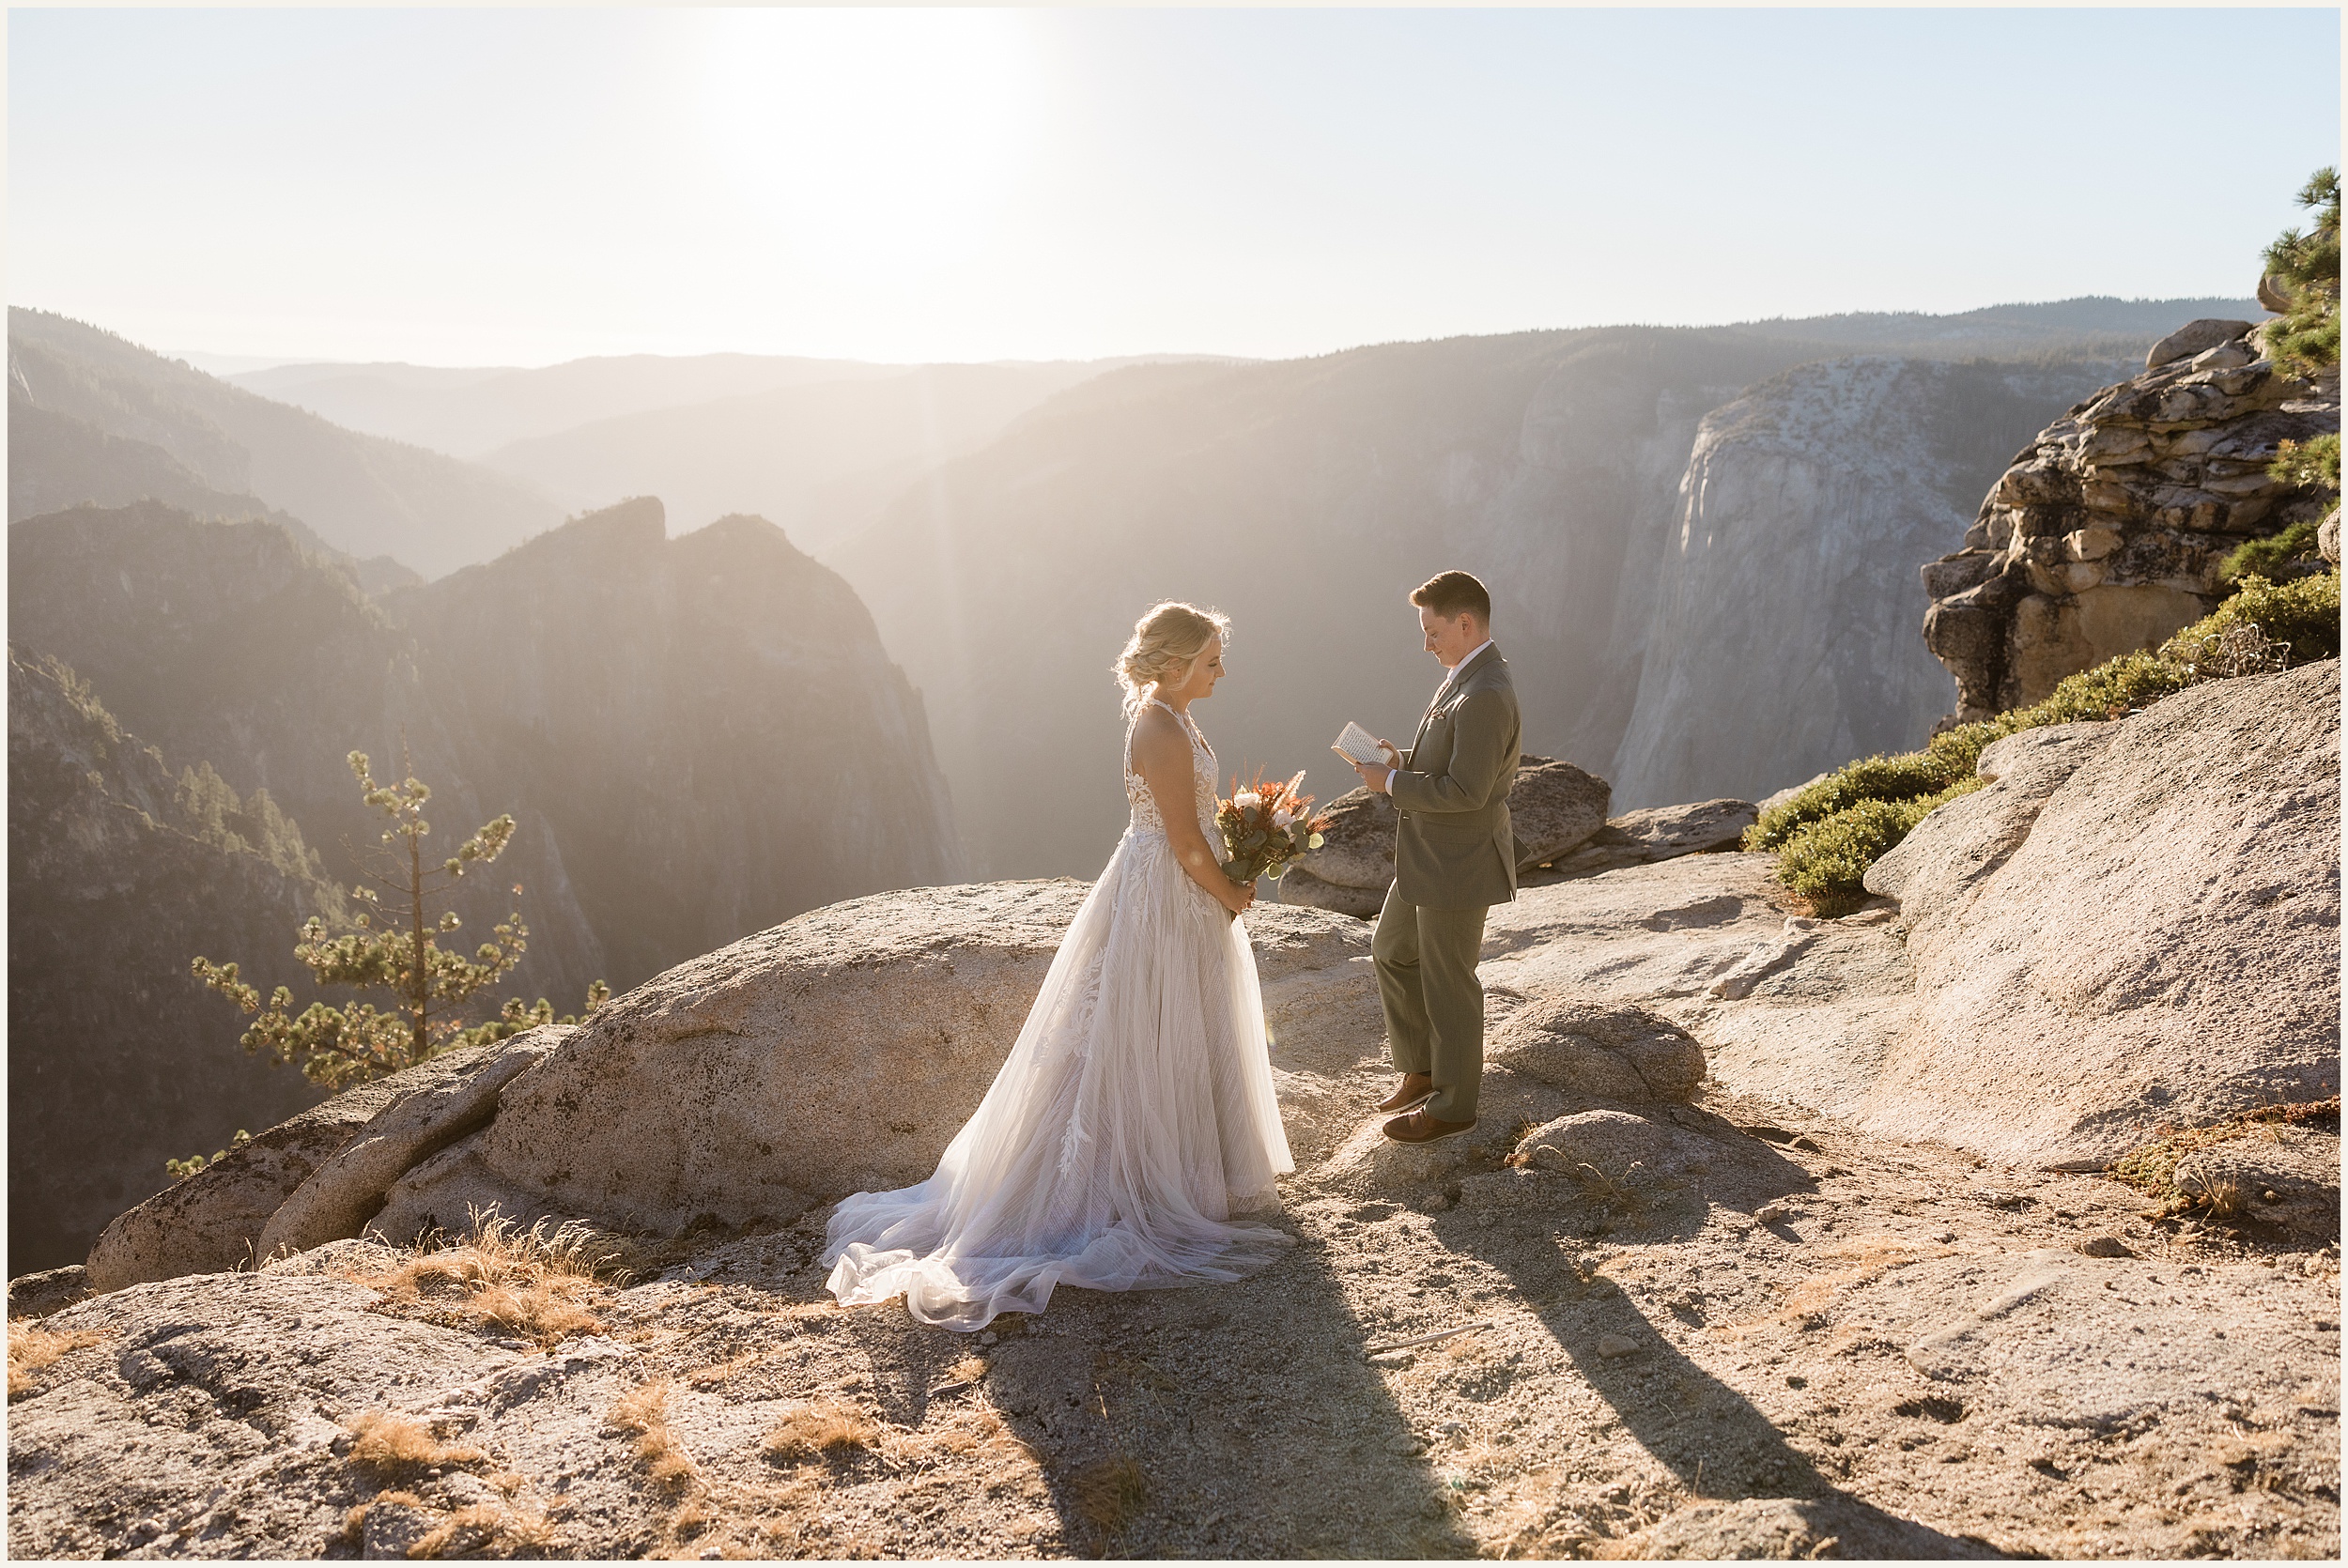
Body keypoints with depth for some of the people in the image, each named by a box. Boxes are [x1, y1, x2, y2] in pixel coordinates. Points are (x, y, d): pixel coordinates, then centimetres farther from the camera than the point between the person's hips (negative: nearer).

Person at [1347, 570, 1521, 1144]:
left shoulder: (1484, 696, -25)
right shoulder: (1468, 678, 8)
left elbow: (1466, 791, -28)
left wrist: (1392, 783, -18)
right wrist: (1407, 762, 1)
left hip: (1458, 866, -10)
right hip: (1428, 859, 10)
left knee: (1447, 984, 6)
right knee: (1392, 953, 22)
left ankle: (1452, 1104, 24)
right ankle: (1420, 1070, 38)